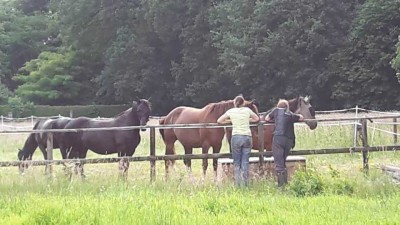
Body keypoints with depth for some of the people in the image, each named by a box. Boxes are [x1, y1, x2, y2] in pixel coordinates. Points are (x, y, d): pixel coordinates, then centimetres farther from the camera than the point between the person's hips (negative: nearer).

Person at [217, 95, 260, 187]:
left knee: (236, 162, 7)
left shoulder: (231, 111, 3)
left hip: (236, 137, -1)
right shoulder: (247, 110, 6)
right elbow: (257, 119, 20)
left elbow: (219, 121, 9)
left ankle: (238, 184, 3)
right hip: (247, 137, 1)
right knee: (245, 162, 5)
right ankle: (245, 183, 2)